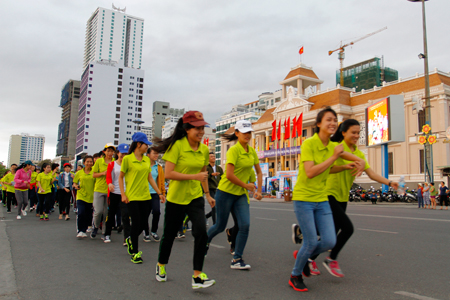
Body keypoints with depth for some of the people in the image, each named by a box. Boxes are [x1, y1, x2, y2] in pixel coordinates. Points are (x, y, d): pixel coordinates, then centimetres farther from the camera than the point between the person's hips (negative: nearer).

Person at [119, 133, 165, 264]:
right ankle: (135, 252, 10)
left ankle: (130, 240, 36)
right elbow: (120, 177, -1)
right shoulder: (127, 159, -6)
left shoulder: (147, 159, 10)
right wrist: (123, 194, -10)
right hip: (132, 197, -5)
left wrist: (159, 193, 10)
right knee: (136, 223, -4)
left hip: (145, 196, 6)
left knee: (143, 223, 7)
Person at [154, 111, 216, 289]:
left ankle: (197, 276, -4)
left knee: (201, 231, -14)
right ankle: (161, 265, 41)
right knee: (170, 234, 13)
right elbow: (168, 174, -21)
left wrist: (207, 194, 19)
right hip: (176, 198, -3)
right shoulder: (177, 145, -15)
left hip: (195, 197, 4)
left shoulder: (204, 149, 2)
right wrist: (194, 176, -24)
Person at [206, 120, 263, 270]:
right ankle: (205, 242, 40)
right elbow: (229, 175, -23)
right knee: (220, 226, 8)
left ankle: (237, 260, 6)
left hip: (241, 194, 6)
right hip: (226, 192, -6)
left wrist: (258, 191, 8)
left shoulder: (252, 151, 5)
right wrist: (246, 185, -14)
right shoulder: (234, 150, -16)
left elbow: (259, 172, 15)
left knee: (245, 225, -8)